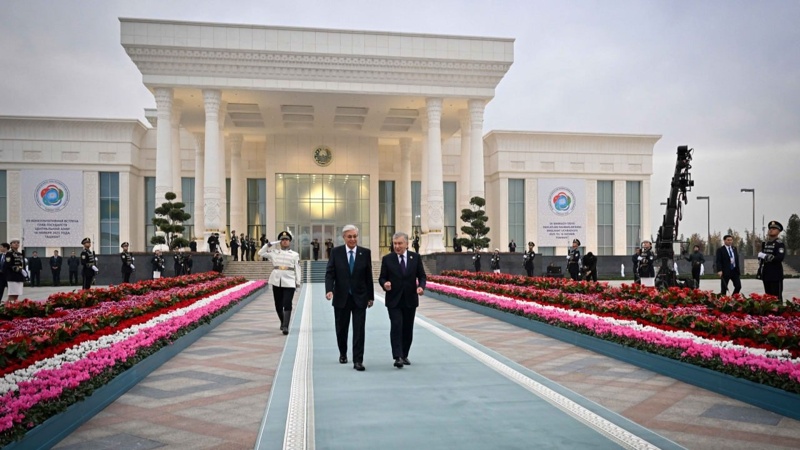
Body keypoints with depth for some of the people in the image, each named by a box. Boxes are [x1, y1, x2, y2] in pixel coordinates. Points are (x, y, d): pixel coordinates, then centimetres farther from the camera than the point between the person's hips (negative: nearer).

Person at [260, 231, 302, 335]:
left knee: (287, 305, -11)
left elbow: (297, 269, 4)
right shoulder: (274, 252, 11)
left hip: (289, 282, -3)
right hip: (277, 281, 3)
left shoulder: (295, 255, 6)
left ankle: (285, 326, -12)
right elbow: (261, 253, 13)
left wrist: (298, 282, -2)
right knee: (278, 305, 11)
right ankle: (282, 322, 32)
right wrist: (268, 244, 2)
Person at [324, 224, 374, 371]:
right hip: (341, 298, 1)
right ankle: (343, 354, 37)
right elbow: (329, 273, -6)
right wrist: (329, 290, -22)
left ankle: (358, 360, 1)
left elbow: (368, 276, 3)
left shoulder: (365, 253, 0)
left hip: (359, 298, -1)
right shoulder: (336, 252, -1)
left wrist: (370, 296, 5)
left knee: (359, 330, -4)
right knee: (341, 329, 14)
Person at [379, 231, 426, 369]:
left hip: (410, 300, 2)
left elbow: (421, 276, 6)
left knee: (408, 329, 10)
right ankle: (398, 357, -15)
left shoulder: (415, 257, 3)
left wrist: (421, 286, -13)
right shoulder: (387, 259, -1)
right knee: (396, 327, -14)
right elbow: (382, 277, 1)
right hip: (394, 300, -2)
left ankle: (404, 355, 24)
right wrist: (384, 283, -21)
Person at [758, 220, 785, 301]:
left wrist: (765, 256, -20)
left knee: (776, 297, -5)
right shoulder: (765, 243, 15)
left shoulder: (780, 244, -7)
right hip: (766, 274, 7)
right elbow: (761, 258, 18)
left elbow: (780, 258, -20)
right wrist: (759, 270, 13)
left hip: (776, 275, -7)